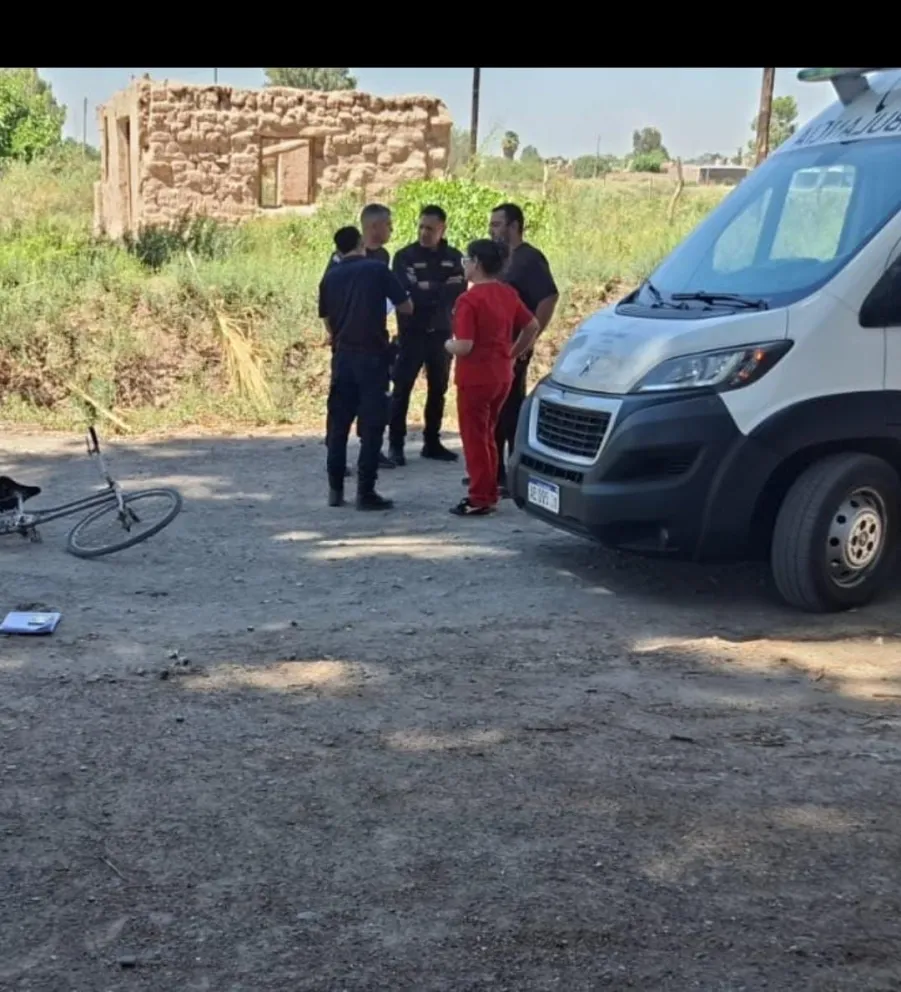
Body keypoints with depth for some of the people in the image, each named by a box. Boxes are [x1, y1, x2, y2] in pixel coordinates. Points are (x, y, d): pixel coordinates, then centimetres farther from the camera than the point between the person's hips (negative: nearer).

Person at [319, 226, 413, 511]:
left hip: (343, 356, 4)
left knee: (338, 424, 11)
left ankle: (335, 489, 14)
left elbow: (328, 323, 9)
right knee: (371, 425, -1)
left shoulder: (330, 277, 6)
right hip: (372, 355, -4)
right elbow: (407, 307, -2)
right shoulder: (377, 269, -4)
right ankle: (365, 492, -3)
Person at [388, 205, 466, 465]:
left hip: (442, 333, 4)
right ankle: (396, 444, 3)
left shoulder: (454, 258, 6)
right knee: (402, 388, -4)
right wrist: (442, 289, -14)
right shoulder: (405, 256, -3)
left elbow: (459, 292, -6)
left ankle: (432, 443, 19)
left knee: (438, 389, 9)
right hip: (412, 333, -3)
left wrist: (428, 289, -15)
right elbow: (408, 293, -16)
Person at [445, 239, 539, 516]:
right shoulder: (508, 294, 5)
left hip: (475, 378, -7)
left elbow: (464, 346, -22)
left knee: (474, 438, 3)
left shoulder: (469, 300, -18)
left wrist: (448, 345, -2)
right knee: (487, 436, 18)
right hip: (502, 376, 7)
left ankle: (480, 499, 6)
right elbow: (532, 326, 11)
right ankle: (489, 494, 23)